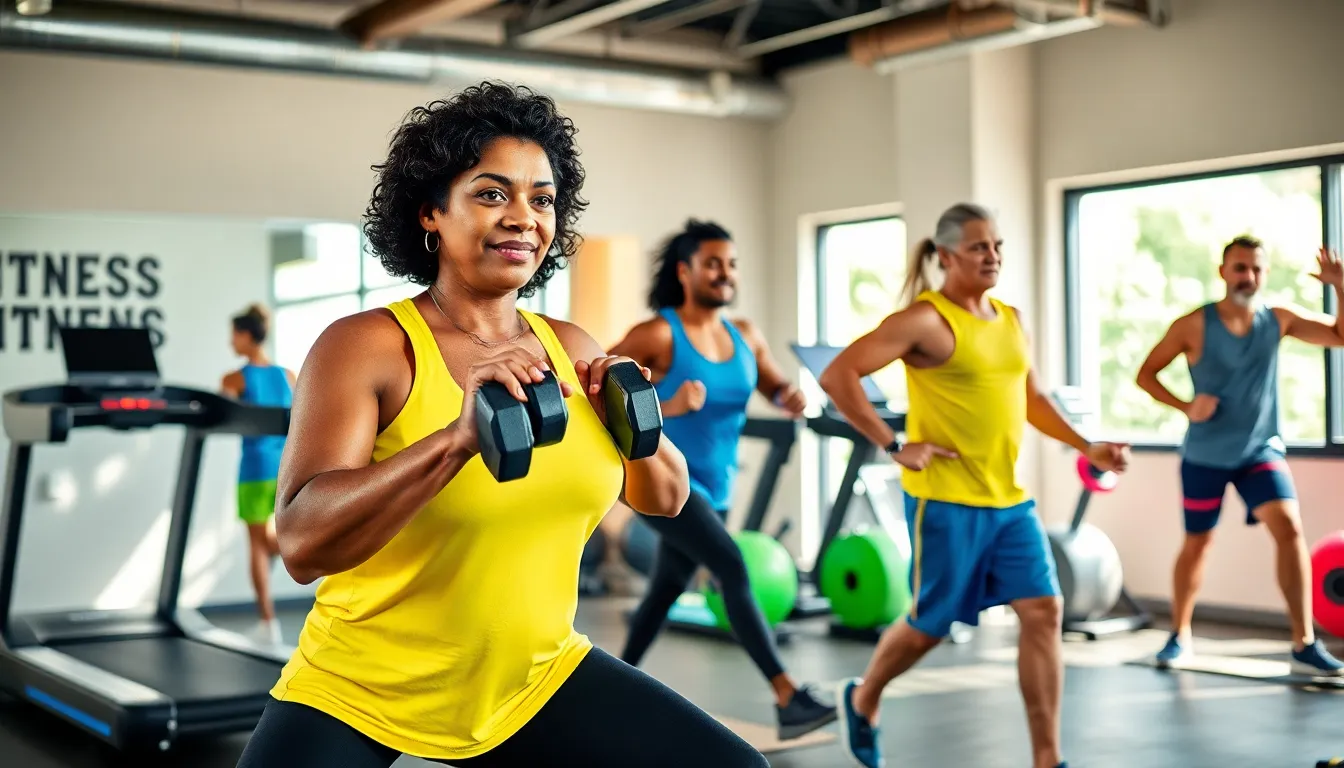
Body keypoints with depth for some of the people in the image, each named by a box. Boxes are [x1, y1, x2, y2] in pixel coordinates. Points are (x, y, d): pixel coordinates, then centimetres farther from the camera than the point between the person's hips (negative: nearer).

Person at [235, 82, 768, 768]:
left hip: (534, 681, 5)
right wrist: (459, 436, -37)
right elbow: (302, 544, -25)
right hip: (358, 694, -4)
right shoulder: (365, 345, -14)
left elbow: (665, 497, 12)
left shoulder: (570, 348, 3)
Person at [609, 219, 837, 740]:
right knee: (733, 568, -21)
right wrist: (664, 407, -29)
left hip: (715, 486, 7)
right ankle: (787, 699, -23)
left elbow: (775, 387, 15)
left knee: (667, 589, 19)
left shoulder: (746, 336, 5)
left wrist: (790, 396, -10)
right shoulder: (656, 335, -14)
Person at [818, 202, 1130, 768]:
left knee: (1043, 611, -2)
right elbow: (837, 375, -18)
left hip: (1010, 499, 7)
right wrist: (894, 446, -18)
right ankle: (861, 700, 34)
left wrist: (1087, 447, 13)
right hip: (945, 499, -7)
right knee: (932, 624, 6)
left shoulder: (1012, 320, 11)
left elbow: (1031, 398, 24)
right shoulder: (924, 319, -12)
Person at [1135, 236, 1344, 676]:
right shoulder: (1193, 325, -10)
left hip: (1261, 450, 2)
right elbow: (1145, 374, -4)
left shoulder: (1278, 320, -2)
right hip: (1205, 456, -2)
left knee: (1289, 529, -17)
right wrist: (1185, 407, -19)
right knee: (1197, 544, 9)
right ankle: (1180, 635, 30)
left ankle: (1304, 645, -13)